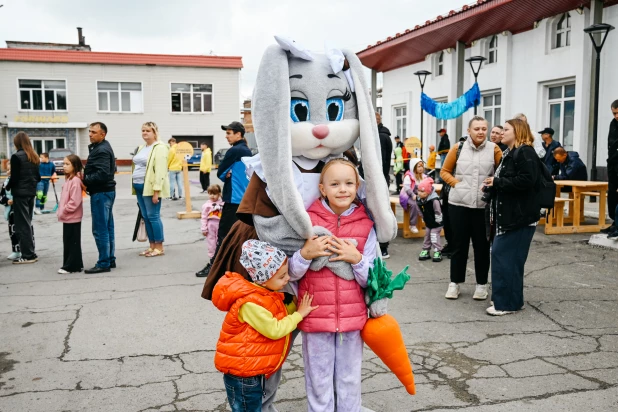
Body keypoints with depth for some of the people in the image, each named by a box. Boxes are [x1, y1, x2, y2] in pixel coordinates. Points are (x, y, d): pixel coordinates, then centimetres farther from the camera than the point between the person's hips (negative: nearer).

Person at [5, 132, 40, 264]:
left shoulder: (16, 156, -12)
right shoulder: (34, 157, 11)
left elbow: (14, 178, -13)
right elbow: (38, 177, 12)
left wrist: (7, 187, 4)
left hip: (20, 193, -7)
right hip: (31, 193, 7)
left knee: (22, 224, -2)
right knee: (28, 223, 14)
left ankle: (28, 255, 0)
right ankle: (30, 253, 16)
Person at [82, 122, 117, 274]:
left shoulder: (101, 150, -16)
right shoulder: (103, 147, 16)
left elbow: (102, 174, -26)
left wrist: (86, 181, -13)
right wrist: (86, 178, 7)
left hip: (101, 193, -11)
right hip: (106, 191, 11)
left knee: (100, 230, -6)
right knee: (108, 228, 14)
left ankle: (103, 263, -1)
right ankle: (110, 260, 21)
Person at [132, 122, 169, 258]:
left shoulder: (159, 148, -10)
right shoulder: (142, 147, 18)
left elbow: (160, 171, -17)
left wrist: (156, 191, -22)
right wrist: (135, 185, 15)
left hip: (151, 188, -9)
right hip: (140, 187, 9)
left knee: (153, 216, -6)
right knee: (146, 217, 10)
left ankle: (159, 247, 2)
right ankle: (152, 246, 17)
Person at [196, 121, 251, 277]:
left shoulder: (234, 150, -13)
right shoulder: (247, 151, 13)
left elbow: (220, 173, -8)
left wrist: (227, 175, 11)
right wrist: (230, 175, -1)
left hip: (234, 199, -9)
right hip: (246, 198, 9)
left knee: (224, 233, -6)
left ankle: (214, 265, -4)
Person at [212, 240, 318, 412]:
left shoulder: (264, 294, 4)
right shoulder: (250, 303, -27)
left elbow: (282, 313, 14)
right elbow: (274, 330, -25)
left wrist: (297, 303, 0)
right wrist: (299, 314, -15)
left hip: (254, 370, 9)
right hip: (242, 374, -9)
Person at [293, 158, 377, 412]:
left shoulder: (365, 225, -3)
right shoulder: (307, 220, -6)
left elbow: (369, 280, 0)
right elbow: (290, 274, -4)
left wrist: (357, 259, -18)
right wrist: (305, 254, -21)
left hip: (352, 317, 1)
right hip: (316, 316, -1)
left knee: (350, 381, 15)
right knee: (319, 383, 12)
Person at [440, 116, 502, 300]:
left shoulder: (494, 149, 0)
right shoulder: (458, 148, 1)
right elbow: (444, 171, 9)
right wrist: (456, 183, -5)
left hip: (484, 206, 0)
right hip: (459, 204, 0)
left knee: (482, 246, 8)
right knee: (459, 244, 9)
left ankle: (481, 284, 21)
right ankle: (455, 282, 20)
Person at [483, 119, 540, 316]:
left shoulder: (525, 153, -12)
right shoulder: (509, 153, 18)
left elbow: (526, 181, -25)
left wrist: (497, 182, -19)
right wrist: (492, 186, 7)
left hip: (520, 216, -10)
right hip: (507, 214, 10)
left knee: (504, 256, -10)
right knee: (509, 257, 12)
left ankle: (507, 302, -2)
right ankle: (509, 299, 20)